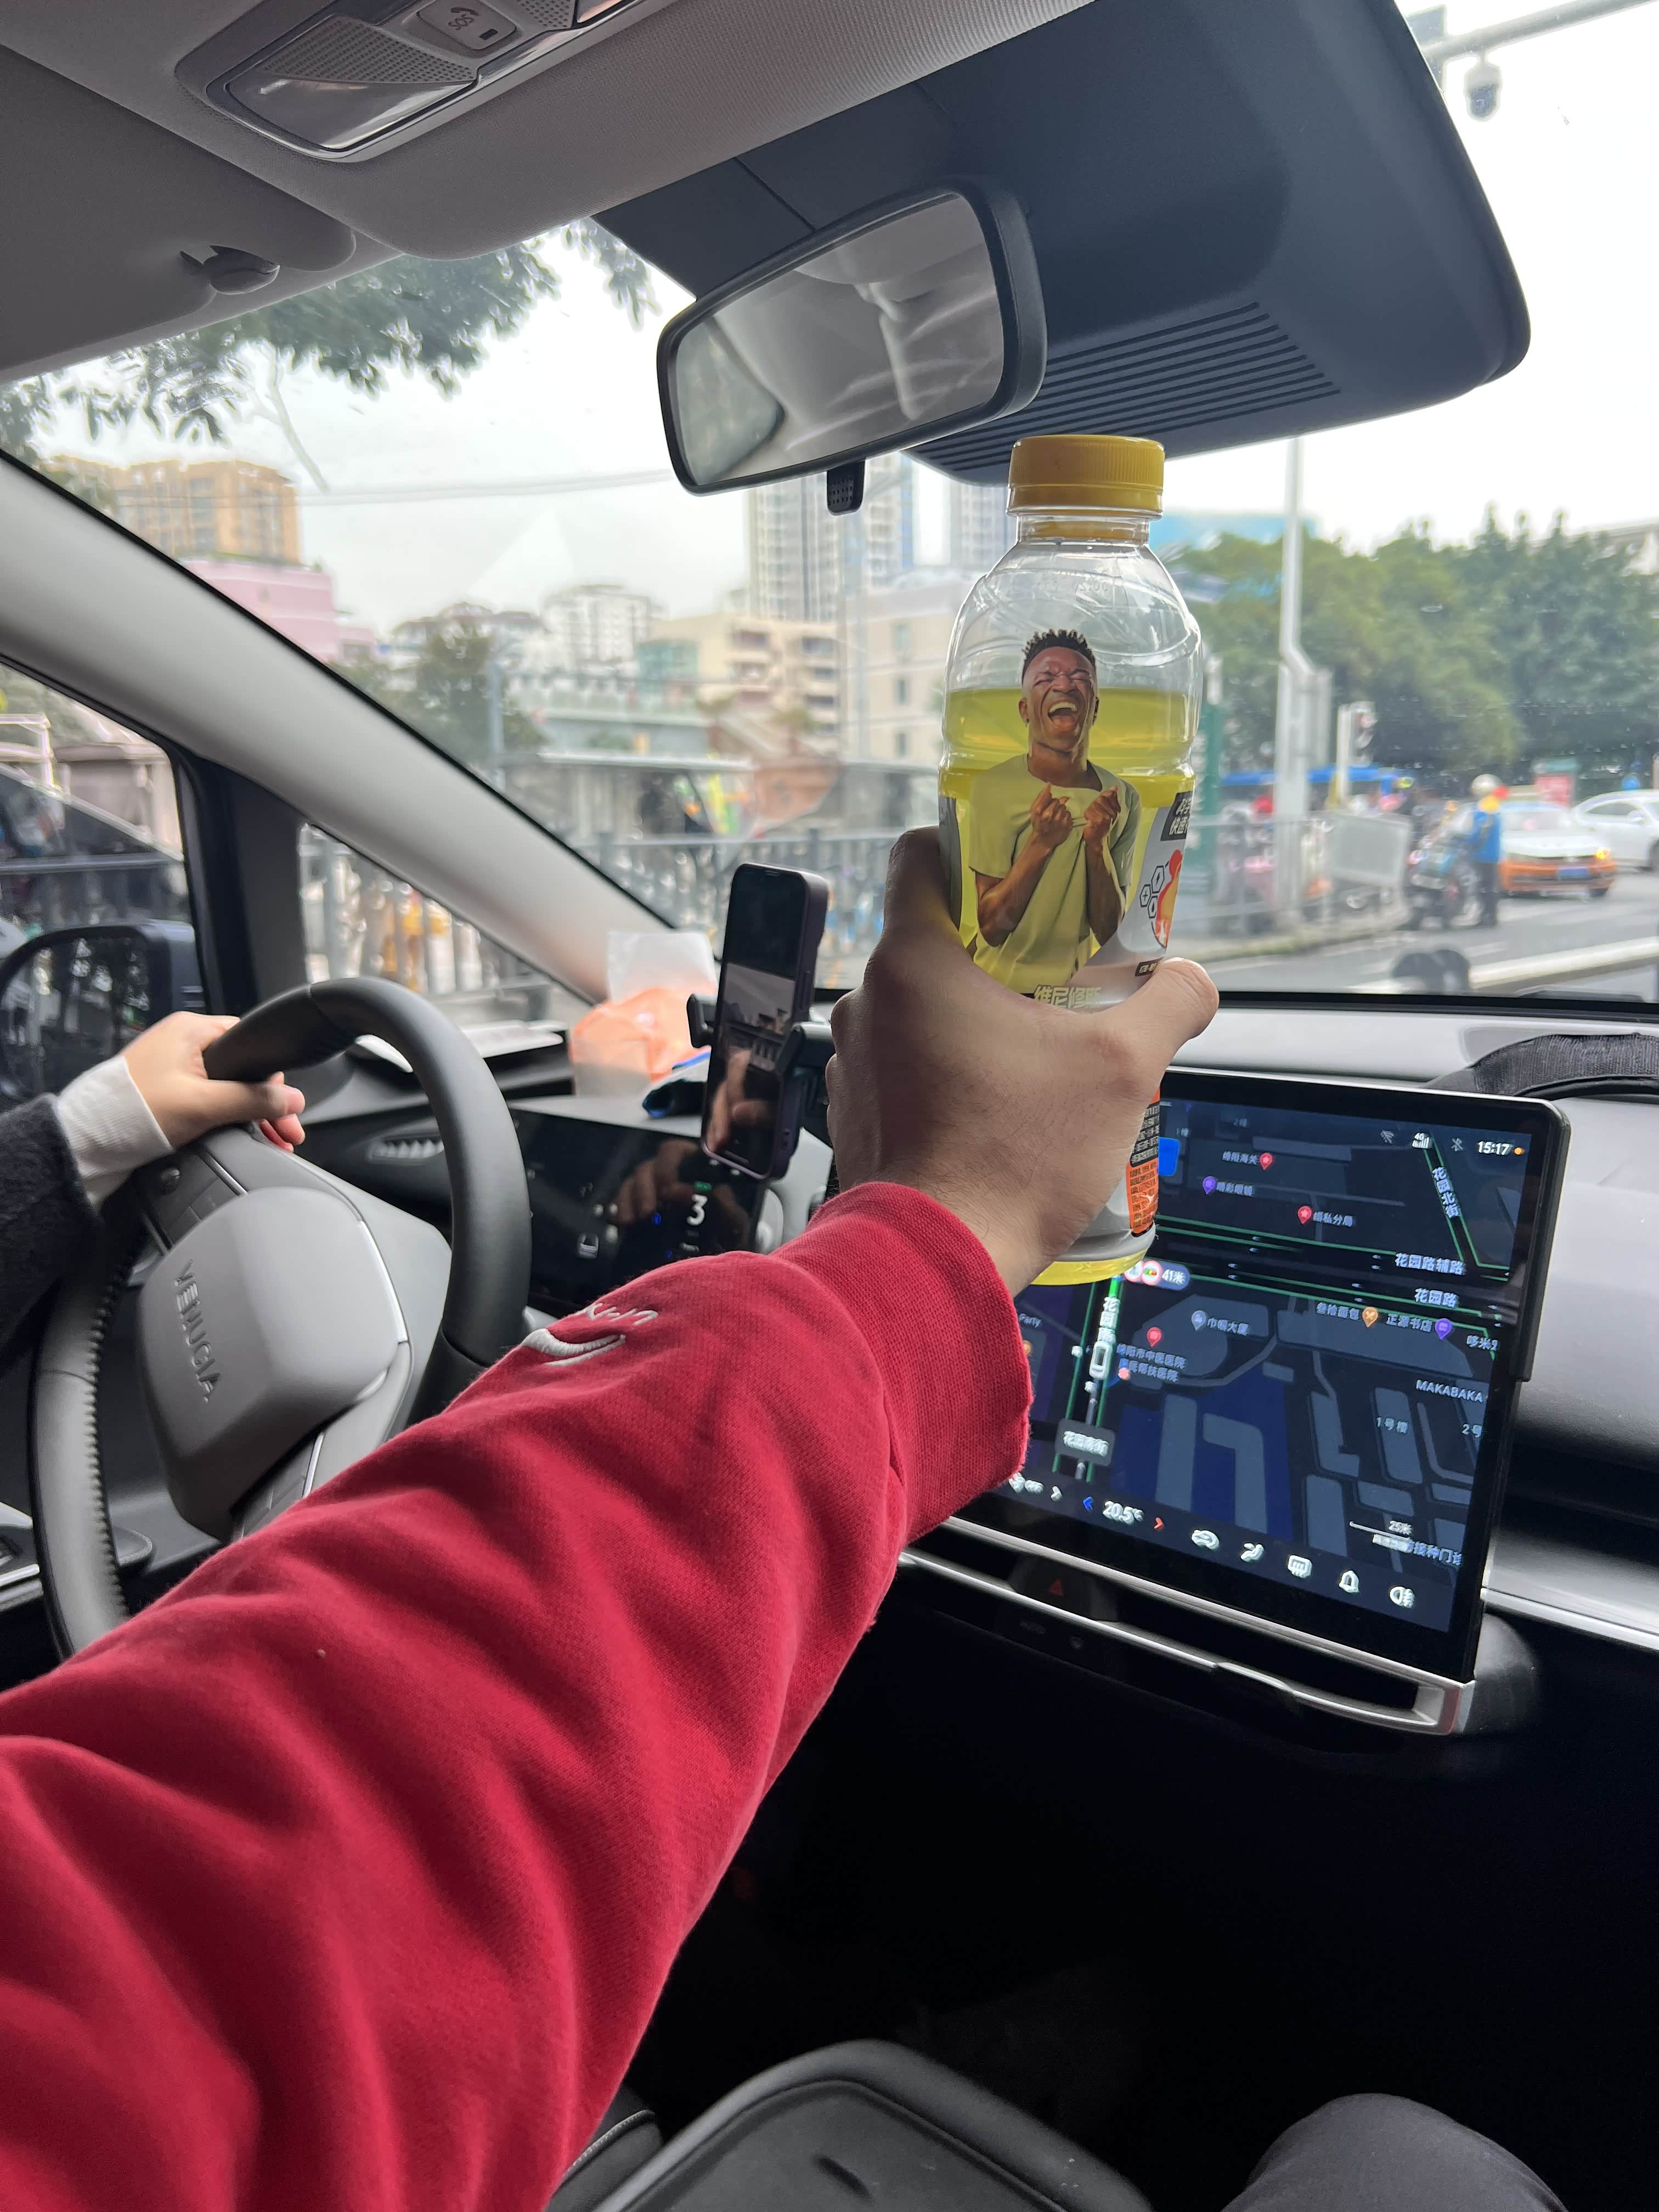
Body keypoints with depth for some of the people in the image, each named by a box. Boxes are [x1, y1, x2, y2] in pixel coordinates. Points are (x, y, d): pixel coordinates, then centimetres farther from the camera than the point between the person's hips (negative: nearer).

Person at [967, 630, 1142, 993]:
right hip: (1001, 988, -2)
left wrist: (1097, 844, -16)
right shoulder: (993, 788, -8)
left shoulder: (1123, 799, 1)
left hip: (1078, 990, 3)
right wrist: (1040, 844, -21)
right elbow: (991, 927, -9)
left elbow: (1110, 932, -2)